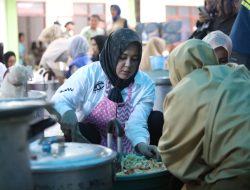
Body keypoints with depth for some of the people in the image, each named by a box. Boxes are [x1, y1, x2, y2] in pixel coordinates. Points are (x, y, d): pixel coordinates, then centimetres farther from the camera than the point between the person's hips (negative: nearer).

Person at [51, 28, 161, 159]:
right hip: (90, 143, -2)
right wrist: (66, 113, -43)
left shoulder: (146, 84, -9)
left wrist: (141, 144, -42)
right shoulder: (90, 74, -13)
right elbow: (59, 100, -17)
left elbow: (136, 123, -19)